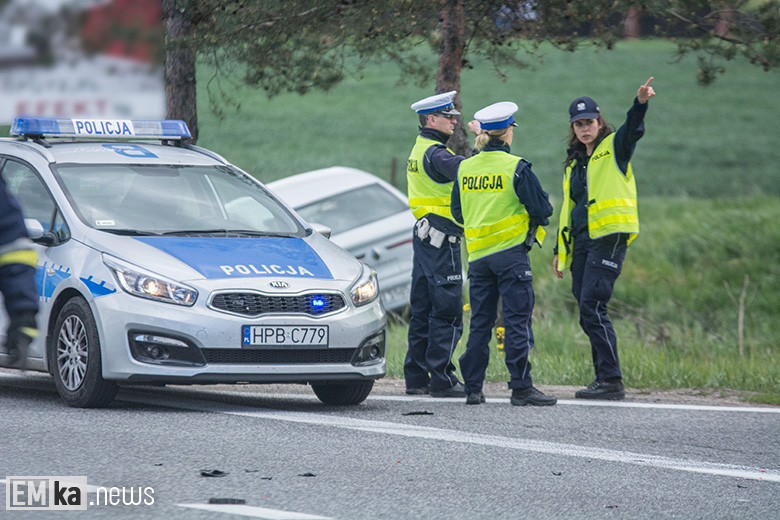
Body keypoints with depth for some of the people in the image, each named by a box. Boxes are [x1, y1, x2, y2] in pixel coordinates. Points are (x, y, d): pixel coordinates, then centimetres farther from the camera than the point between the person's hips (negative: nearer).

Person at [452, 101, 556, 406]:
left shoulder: (465, 168, 6)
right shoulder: (515, 168, -10)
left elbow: (457, 212, 15)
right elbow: (542, 209, -8)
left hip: (478, 255, 5)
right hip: (511, 253, -5)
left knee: (480, 322, 11)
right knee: (517, 321, -3)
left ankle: (473, 388, 10)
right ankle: (521, 389, -6)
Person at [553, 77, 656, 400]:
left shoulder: (614, 149, 1)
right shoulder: (574, 163, 22)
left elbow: (633, 130, -21)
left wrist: (640, 104, -41)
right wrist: (560, 250, 24)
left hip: (608, 239, -8)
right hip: (582, 243, 8)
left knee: (592, 308, -16)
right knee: (588, 314, 5)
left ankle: (612, 381, -15)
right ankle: (604, 379, 11)